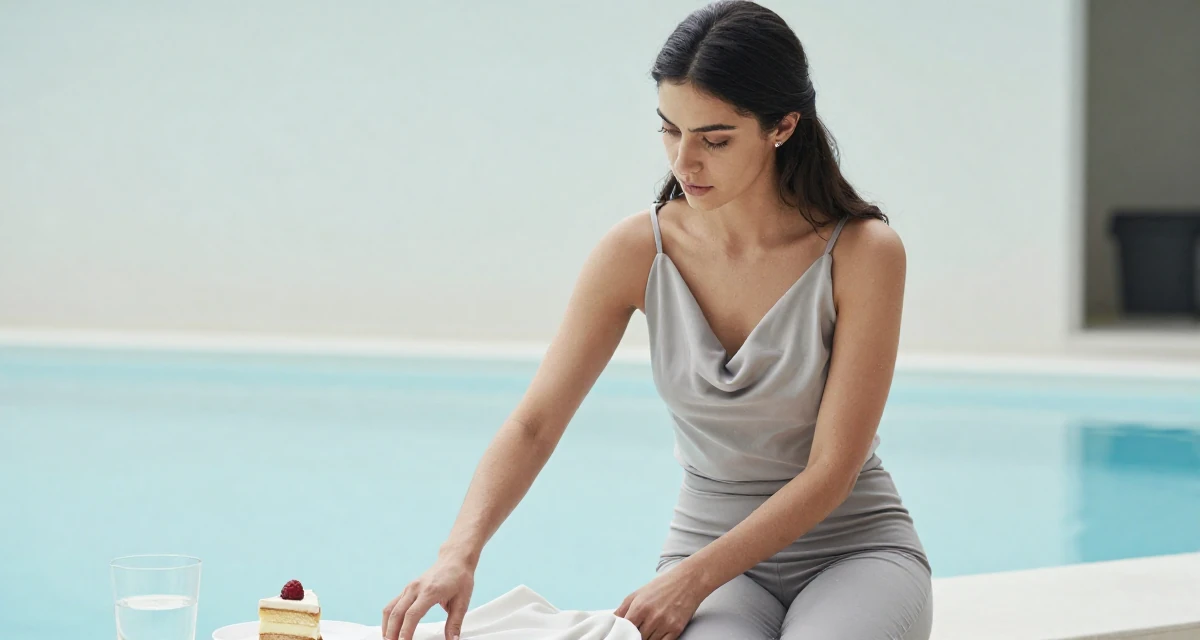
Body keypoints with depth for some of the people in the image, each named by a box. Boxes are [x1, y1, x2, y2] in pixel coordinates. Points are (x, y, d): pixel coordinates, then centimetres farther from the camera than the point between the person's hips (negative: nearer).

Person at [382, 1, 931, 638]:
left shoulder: (862, 252, -15)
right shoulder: (637, 251, -7)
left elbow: (831, 470, -15)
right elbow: (533, 424, -9)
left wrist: (693, 580, -22)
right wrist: (459, 553, -26)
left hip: (856, 544, -1)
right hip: (710, 541, 1)